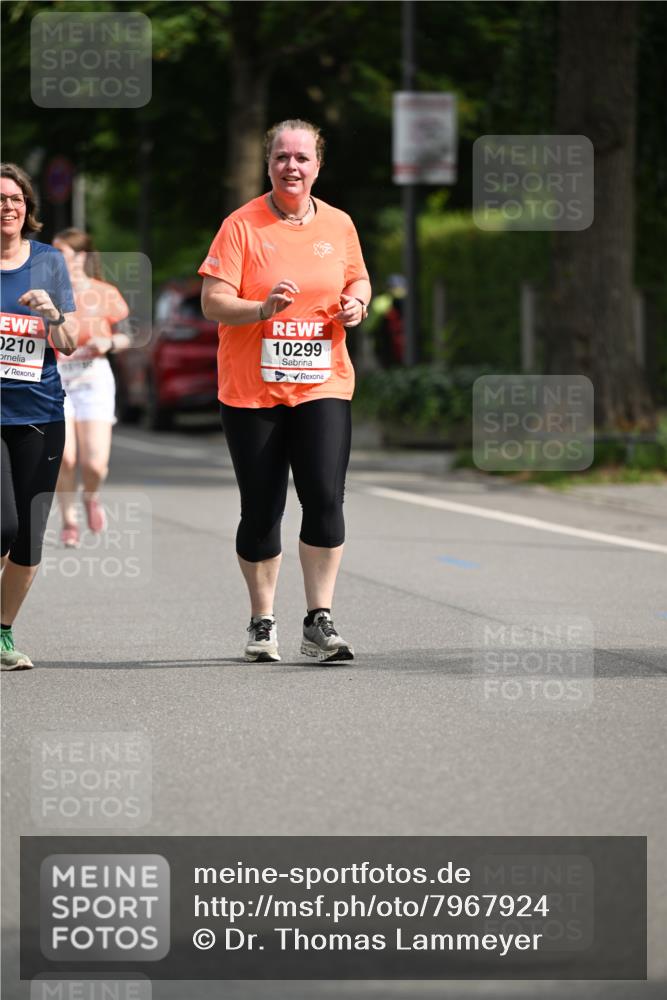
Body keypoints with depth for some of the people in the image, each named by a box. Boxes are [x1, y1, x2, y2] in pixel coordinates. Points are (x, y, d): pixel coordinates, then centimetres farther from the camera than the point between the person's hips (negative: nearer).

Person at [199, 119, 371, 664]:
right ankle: (262, 623, 18)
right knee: (261, 510, 3)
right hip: (251, 390, -2)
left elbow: (359, 279, 23)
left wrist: (356, 302, 0)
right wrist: (263, 308, -25)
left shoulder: (338, 225, 7)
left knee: (325, 497, -13)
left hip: (323, 385, 2)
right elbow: (213, 303, -8)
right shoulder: (242, 226, -4)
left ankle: (320, 621, -7)